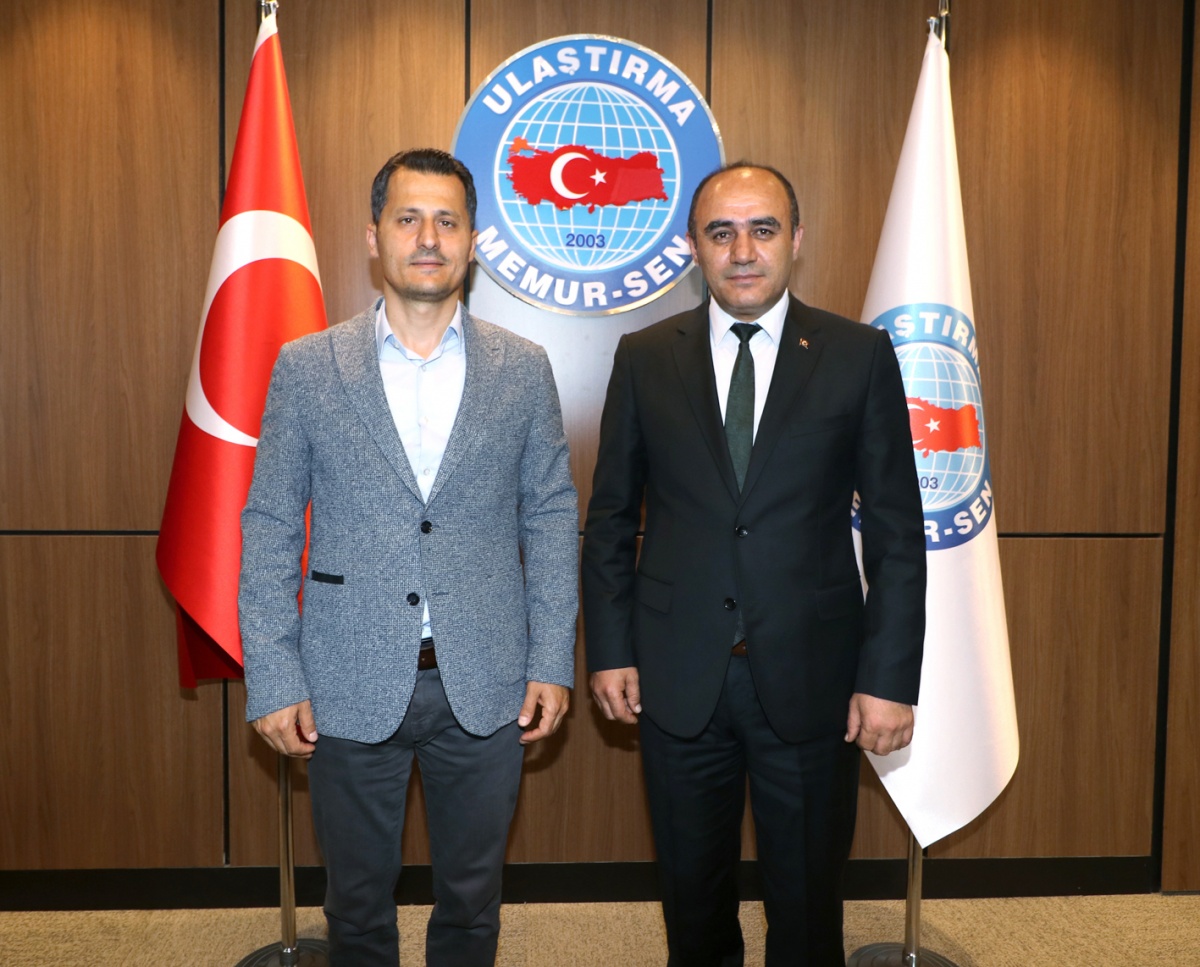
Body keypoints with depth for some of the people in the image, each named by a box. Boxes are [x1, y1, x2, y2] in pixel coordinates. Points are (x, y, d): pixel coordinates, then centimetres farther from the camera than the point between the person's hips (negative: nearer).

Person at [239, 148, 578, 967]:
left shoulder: (523, 369, 1)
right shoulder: (307, 368, -1)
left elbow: (552, 516, 4)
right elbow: (269, 529, 0)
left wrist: (552, 663, -1)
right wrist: (273, 679, -5)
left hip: (486, 686, 1)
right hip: (350, 687, 0)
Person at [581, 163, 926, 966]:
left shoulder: (861, 357, -3)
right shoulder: (645, 358, 2)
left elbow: (897, 530, -3)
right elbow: (610, 516, 6)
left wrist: (891, 678, -8)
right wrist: (609, 650, 0)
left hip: (811, 681, -1)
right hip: (677, 680, 2)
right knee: (694, 897, 18)